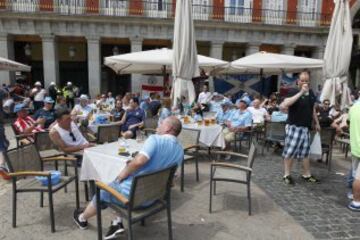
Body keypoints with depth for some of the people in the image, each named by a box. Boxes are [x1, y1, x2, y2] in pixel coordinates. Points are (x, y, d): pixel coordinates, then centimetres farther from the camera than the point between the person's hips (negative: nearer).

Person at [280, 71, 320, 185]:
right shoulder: (293, 92, -10)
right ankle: (287, 175, 9)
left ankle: (307, 175, 26)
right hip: (294, 126, -6)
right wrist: (301, 92, -27)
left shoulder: (311, 93, 11)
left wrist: (317, 123, 21)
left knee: (305, 152, 14)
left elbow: (313, 109, 22)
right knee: (290, 151, -3)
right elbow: (285, 105, -29)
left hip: (306, 127, 7)